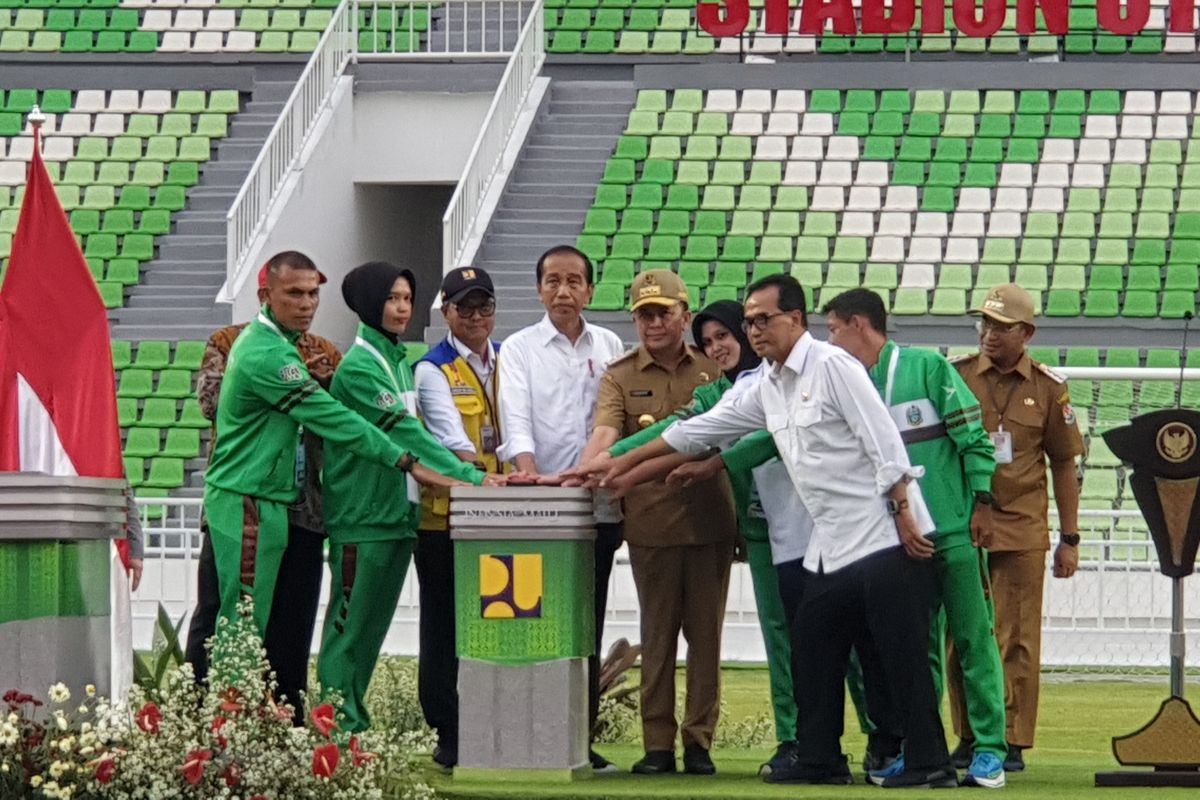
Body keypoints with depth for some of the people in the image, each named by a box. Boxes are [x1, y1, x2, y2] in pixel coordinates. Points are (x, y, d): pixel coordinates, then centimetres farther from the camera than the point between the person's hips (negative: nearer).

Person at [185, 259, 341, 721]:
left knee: (290, 630, 5)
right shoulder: (230, 344, 4)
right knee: (216, 616, -1)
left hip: (302, 508, 3)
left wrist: (327, 385, -8)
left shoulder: (324, 354, 15)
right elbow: (211, 399, -12)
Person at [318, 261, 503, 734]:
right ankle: (339, 726, -4)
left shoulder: (400, 363, 15)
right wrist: (470, 476, -25)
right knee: (351, 622, -6)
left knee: (373, 624, 10)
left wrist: (453, 477, 5)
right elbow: (404, 431, -20)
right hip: (362, 516, -8)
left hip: (399, 512, 8)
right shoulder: (359, 368, -12)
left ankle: (354, 726, 14)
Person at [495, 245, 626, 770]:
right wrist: (528, 470, -24)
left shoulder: (610, 348, 13)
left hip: (598, 505, 3)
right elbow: (516, 417, -8)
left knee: (588, 627, 5)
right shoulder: (519, 349, 5)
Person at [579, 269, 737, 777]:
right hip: (650, 521, -1)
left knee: (705, 631, 4)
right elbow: (605, 434, -11)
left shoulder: (712, 370, 10)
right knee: (657, 634, 4)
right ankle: (658, 744, 7)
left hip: (709, 520, 1)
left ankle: (699, 740, 9)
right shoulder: (620, 377, 4)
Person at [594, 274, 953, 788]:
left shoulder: (831, 366, -10)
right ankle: (819, 759, 18)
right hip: (830, 546, 9)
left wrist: (903, 514, -19)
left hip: (883, 535, -9)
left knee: (900, 654, -7)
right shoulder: (768, 390, 15)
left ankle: (930, 763, -4)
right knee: (814, 650, 10)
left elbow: (884, 441, -15)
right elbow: (698, 431, 23)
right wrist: (626, 462, 26)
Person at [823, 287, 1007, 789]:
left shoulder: (927, 367, -4)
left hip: (954, 532, -5)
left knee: (973, 638, -4)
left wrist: (982, 503, -11)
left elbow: (973, 435, -6)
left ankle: (990, 749, -3)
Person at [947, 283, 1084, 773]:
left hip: (1022, 530, -1)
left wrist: (1070, 539, 6)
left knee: (1017, 641, -1)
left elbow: (1064, 464, 8)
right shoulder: (954, 376, 4)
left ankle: (1013, 743, 4)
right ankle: (969, 738, 13)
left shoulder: (1047, 388, 3)